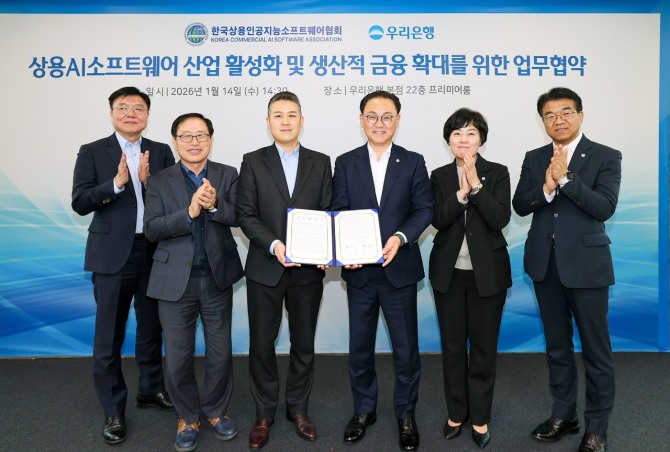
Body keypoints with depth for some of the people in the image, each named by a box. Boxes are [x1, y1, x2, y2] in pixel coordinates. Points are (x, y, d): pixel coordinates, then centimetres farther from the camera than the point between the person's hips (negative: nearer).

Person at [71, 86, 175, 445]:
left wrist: (149, 181, -17)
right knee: (109, 335, 5)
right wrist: (117, 182, -22)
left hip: (155, 252, 3)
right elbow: (80, 203, -9)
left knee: (151, 328, 17)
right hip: (113, 254, -2)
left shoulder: (162, 152, 6)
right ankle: (113, 411, 20)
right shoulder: (92, 152, 0)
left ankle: (150, 389, 36)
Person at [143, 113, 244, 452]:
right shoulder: (160, 181, 0)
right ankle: (187, 417, 32)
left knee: (221, 353, 12)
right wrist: (189, 213, -24)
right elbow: (151, 229, -10)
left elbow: (241, 218, -8)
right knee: (178, 357, 9)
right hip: (175, 280, 0)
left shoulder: (227, 175, 2)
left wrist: (215, 205, -27)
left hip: (218, 277, 1)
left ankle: (216, 410, 36)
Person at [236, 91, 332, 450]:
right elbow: (246, 215, -6)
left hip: (308, 269, 2)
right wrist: (274, 245, -22)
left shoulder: (320, 162, 6)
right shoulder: (253, 162, 1)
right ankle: (264, 413, 27)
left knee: (303, 343, 12)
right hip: (265, 268, -1)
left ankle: (298, 408, 31)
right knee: (261, 344, 8)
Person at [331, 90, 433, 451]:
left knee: (406, 348, 9)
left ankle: (406, 415, 29)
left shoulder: (413, 162, 3)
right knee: (360, 347, 13)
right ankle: (363, 410, 33)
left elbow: (424, 209, -3)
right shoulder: (345, 163, 4)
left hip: (399, 269, -1)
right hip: (359, 271, 1)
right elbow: (338, 213, 0)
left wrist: (400, 238, -21)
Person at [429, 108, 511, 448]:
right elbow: (437, 220, -9)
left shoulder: (498, 173, -1)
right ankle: (456, 412, 28)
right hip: (449, 273, 2)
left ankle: (480, 418, 23)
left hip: (487, 273, -2)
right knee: (452, 346, 11)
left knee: (483, 347, 8)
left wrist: (476, 185, -21)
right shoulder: (439, 176, 4)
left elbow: (500, 219, -14)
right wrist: (461, 192, -21)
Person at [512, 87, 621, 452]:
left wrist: (565, 179, -23)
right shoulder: (534, 159, 7)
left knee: (595, 349, 6)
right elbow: (520, 205, -2)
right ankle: (564, 415, 32)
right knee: (557, 345, 15)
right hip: (544, 264, 4)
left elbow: (605, 207, -15)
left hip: (586, 263, -4)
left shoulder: (606, 157, -3)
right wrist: (546, 188, -20)